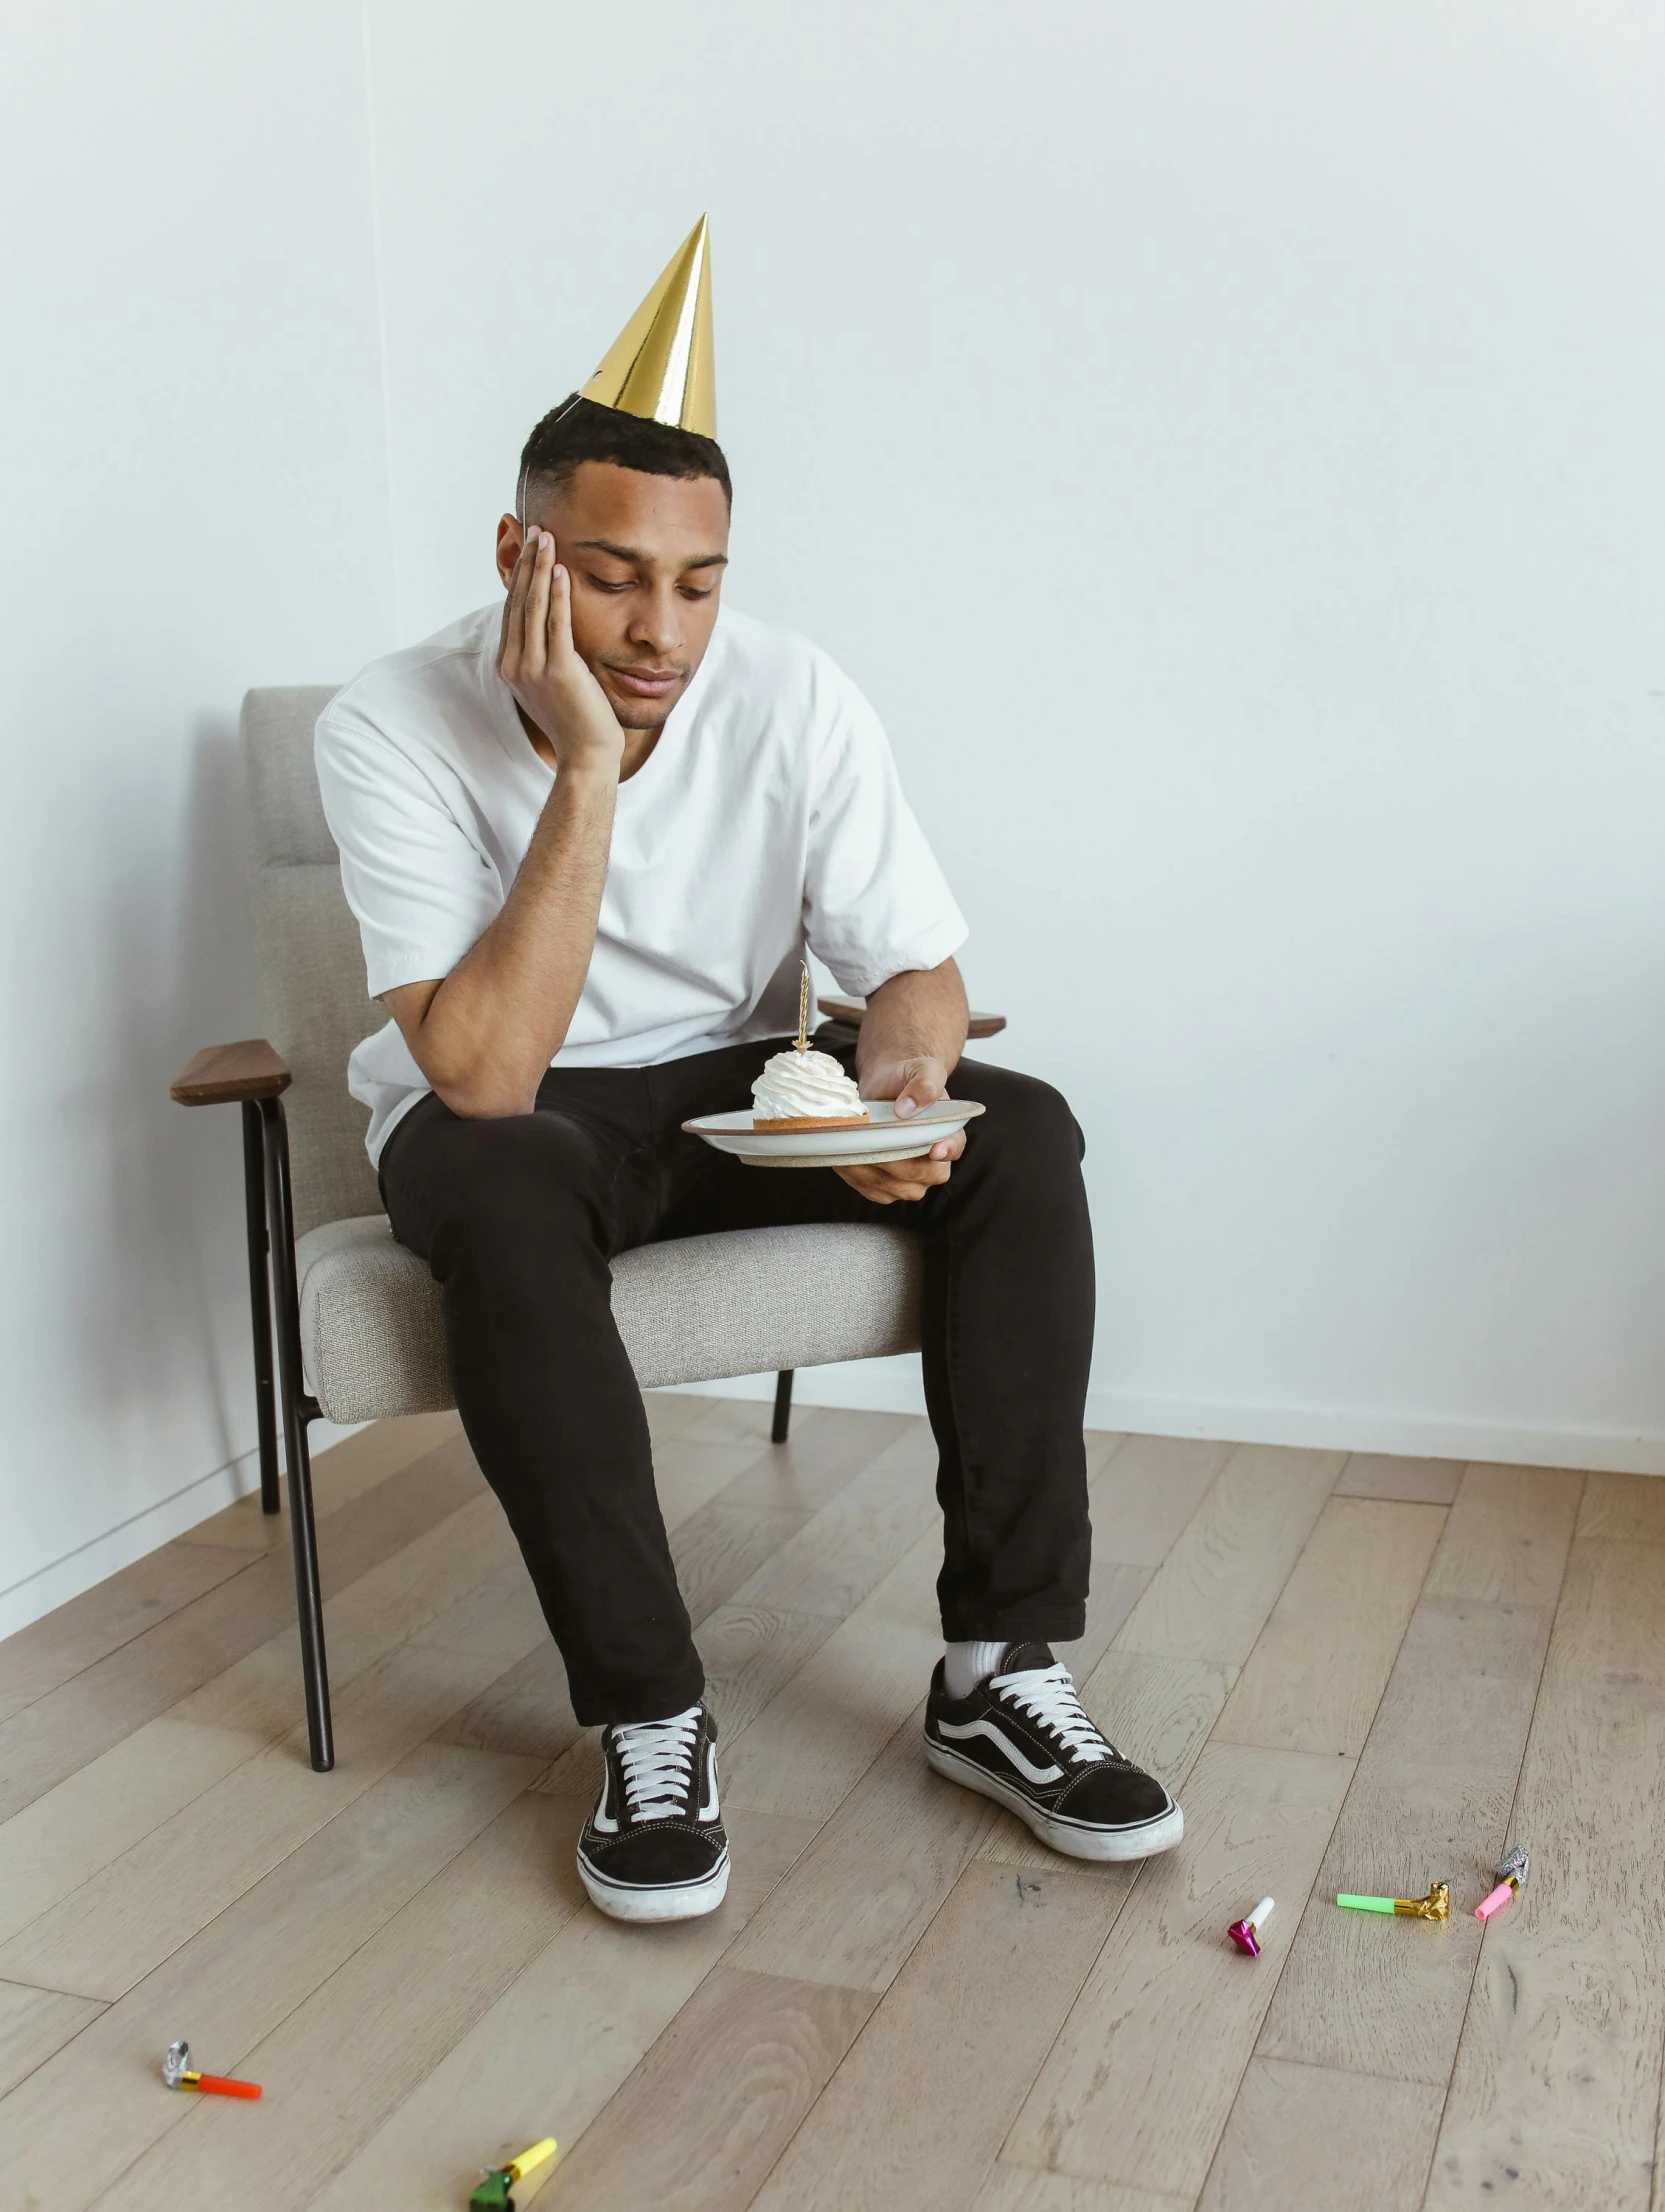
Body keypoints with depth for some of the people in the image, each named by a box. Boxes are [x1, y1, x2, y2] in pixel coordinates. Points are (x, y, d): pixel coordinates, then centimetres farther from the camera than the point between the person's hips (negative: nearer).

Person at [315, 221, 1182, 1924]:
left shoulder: (796, 700, -13)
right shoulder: (394, 729, -22)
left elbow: (918, 967, -7)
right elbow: (486, 1074, -31)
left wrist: (899, 1078, -32)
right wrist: (585, 768, -36)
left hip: (739, 1086, 3)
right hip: (508, 1111, -3)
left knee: (1022, 1135, -20)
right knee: (502, 1195, -38)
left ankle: (1000, 1671, -16)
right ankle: (648, 1718, -25)